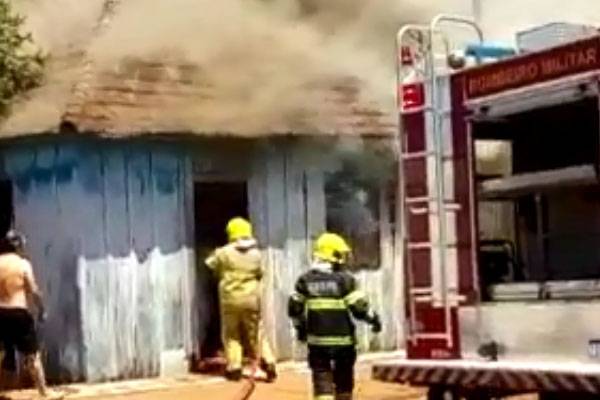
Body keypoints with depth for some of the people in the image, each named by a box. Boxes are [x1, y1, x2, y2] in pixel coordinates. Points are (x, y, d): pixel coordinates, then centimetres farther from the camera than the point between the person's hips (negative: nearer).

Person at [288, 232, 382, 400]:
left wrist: (300, 327, 23)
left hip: (317, 339, 2)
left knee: (322, 378, 1)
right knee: (343, 380, 17)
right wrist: (373, 318, 6)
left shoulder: (305, 280, 2)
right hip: (342, 339, -2)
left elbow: (294, 308, 6)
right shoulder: (345, 279, -8)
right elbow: (359, 307, -12)